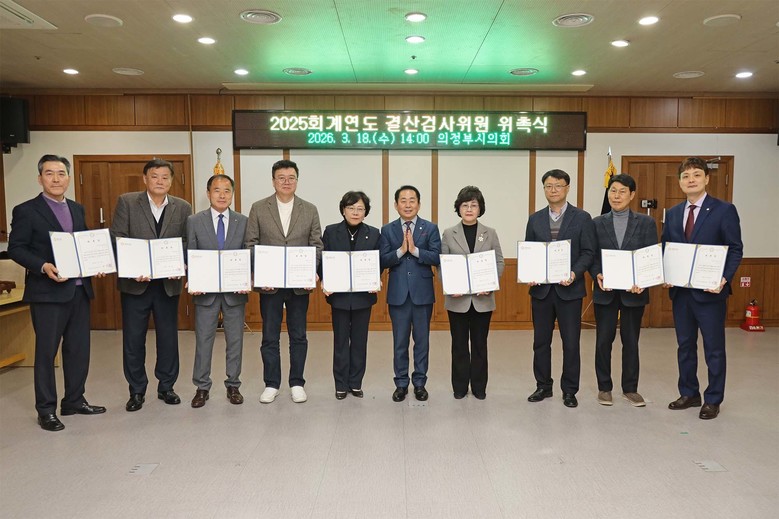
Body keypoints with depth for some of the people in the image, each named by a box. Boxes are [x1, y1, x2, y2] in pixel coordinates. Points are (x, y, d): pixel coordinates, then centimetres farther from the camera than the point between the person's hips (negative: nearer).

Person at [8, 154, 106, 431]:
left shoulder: (77, 209, 13)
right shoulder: (26, 211, -4)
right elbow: (15, 248, -7)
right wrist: (43, 266, -22)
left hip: (79, 289, 6)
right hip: (48, 291, -5)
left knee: (79, 349, 12)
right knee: (46, 351, 3)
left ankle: (74, 401, 26)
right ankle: (46, 410, 15)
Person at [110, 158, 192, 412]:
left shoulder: (183, 207, 4)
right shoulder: (126, 202, 0)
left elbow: (187, 244, 2)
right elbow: (117, 239, -6)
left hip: (168, 283, 1)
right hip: (135, 282, -1)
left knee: (168, 337, 9)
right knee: (133, 339, 7)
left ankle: (166, 386, 25)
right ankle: (137, 391, 21)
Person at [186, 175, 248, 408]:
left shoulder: (243, 222, 3)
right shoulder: (194, 221, 2)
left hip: (235, 291, 1)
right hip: (205, 291, 0)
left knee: (235, 340, 9)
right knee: (203, 340, 7)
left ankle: (233, 385, 23)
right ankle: (202, 387, 21)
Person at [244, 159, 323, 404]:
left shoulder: (310, 210, 4)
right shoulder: (258, 208, 2)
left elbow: (316, 245, 2)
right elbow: (251, 244, 1)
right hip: (269, 283, 0)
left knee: (298, 336, 8)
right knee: (270, 336, 8)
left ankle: (296, 383, 21)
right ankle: (271, 384, 21)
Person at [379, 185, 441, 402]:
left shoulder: (430, 228, 3)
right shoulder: (387, 230, 5)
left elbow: (436, 258, -8)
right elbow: (382, 261, -4)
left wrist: (415, 249, -18)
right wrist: (400, 250, -17)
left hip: (422, 293, 0)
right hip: (398, 293, 1)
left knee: (422, 340, 8)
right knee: (400, 341, 8)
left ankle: (420, 383, 21)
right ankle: (401, 384, 20)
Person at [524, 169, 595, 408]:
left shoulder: (582, 218, 1)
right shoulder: (535, 219, 9)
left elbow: (588, 252, -3)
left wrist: (575, 273, -18)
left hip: (569, 289, -2)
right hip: (541, 288, 3)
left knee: (571, 342, 4)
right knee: (541, 341, 9)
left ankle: (569, 390, 17)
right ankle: (543, 386, 23)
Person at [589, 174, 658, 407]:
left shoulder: (646, 223, 3)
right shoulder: (597, 223, 5)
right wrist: (597, 275, -15)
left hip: (634, 291, 0)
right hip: (605, 291, 0)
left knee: (631, 341, 9)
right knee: (603, 340, 5)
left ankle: (630, 389, 22)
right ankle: (604, 388, 18)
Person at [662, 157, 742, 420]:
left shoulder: (724, 210, -5)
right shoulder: (672, 213, 8)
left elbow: (735, 250, -7)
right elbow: (665, 250, 12)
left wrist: (724, 278, -21)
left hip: (710, 291, -5)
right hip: (680, 291, 5)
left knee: (714, 348, 7)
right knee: (685, 345, 14)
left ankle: (713, 400, 21)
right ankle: (689, 394, 29)